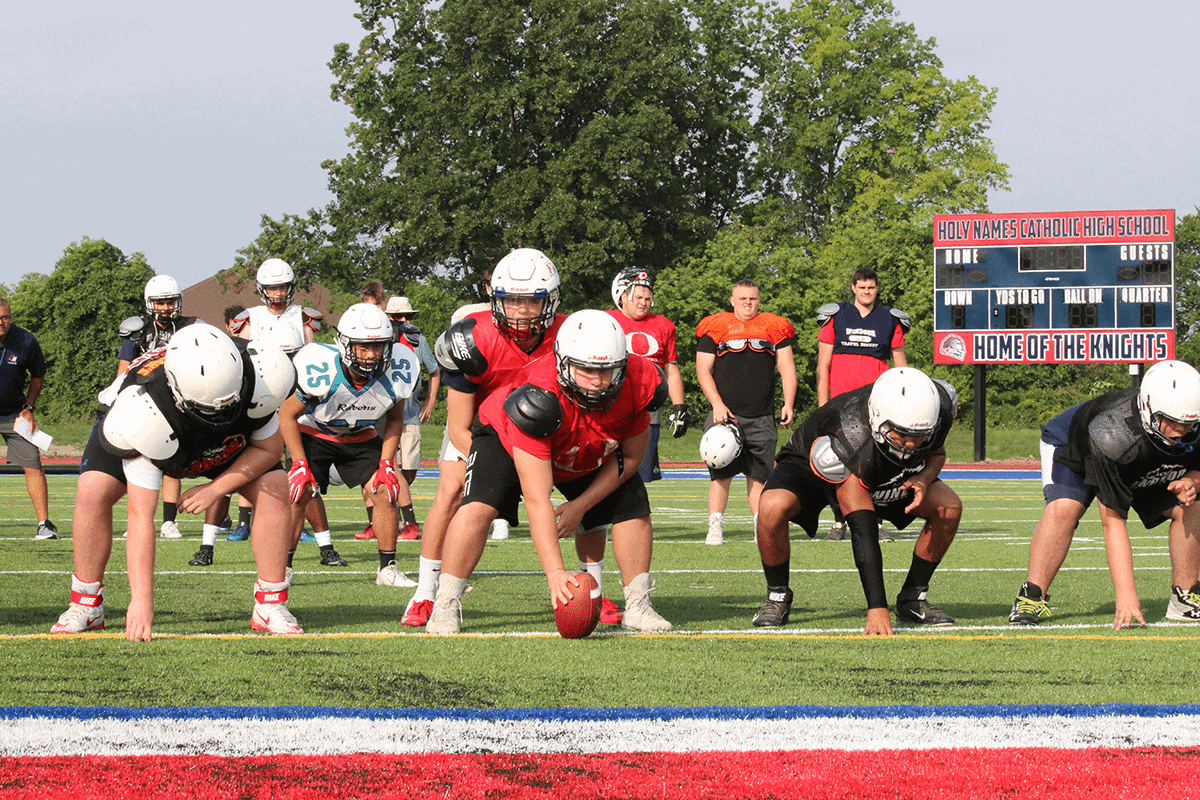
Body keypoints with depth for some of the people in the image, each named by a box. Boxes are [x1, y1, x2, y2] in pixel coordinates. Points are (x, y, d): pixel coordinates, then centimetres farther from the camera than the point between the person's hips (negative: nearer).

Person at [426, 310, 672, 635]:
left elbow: (629, 456, -11)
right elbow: (536, 499, -45)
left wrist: (581, 506, -17)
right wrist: (555, 572, -52)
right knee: (480, 506, -26)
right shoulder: (540, 398, -45)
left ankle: (637, 606, 8)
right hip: (507, 437, -5)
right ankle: (445, 606, -18)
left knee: (633, 509, -7)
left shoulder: (637, 385, -32)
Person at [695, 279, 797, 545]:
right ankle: (715, 528, -4)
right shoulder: (715, 328, 5)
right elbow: (703, 371, 4)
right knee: (721, 473, -7)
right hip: (726, 414, -2)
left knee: (759, 474, 2)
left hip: (762, 418, 2)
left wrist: (788, 404, -1)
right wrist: (717, 404, -8)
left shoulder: (774, 329, 11)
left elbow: (787, 368, 11)